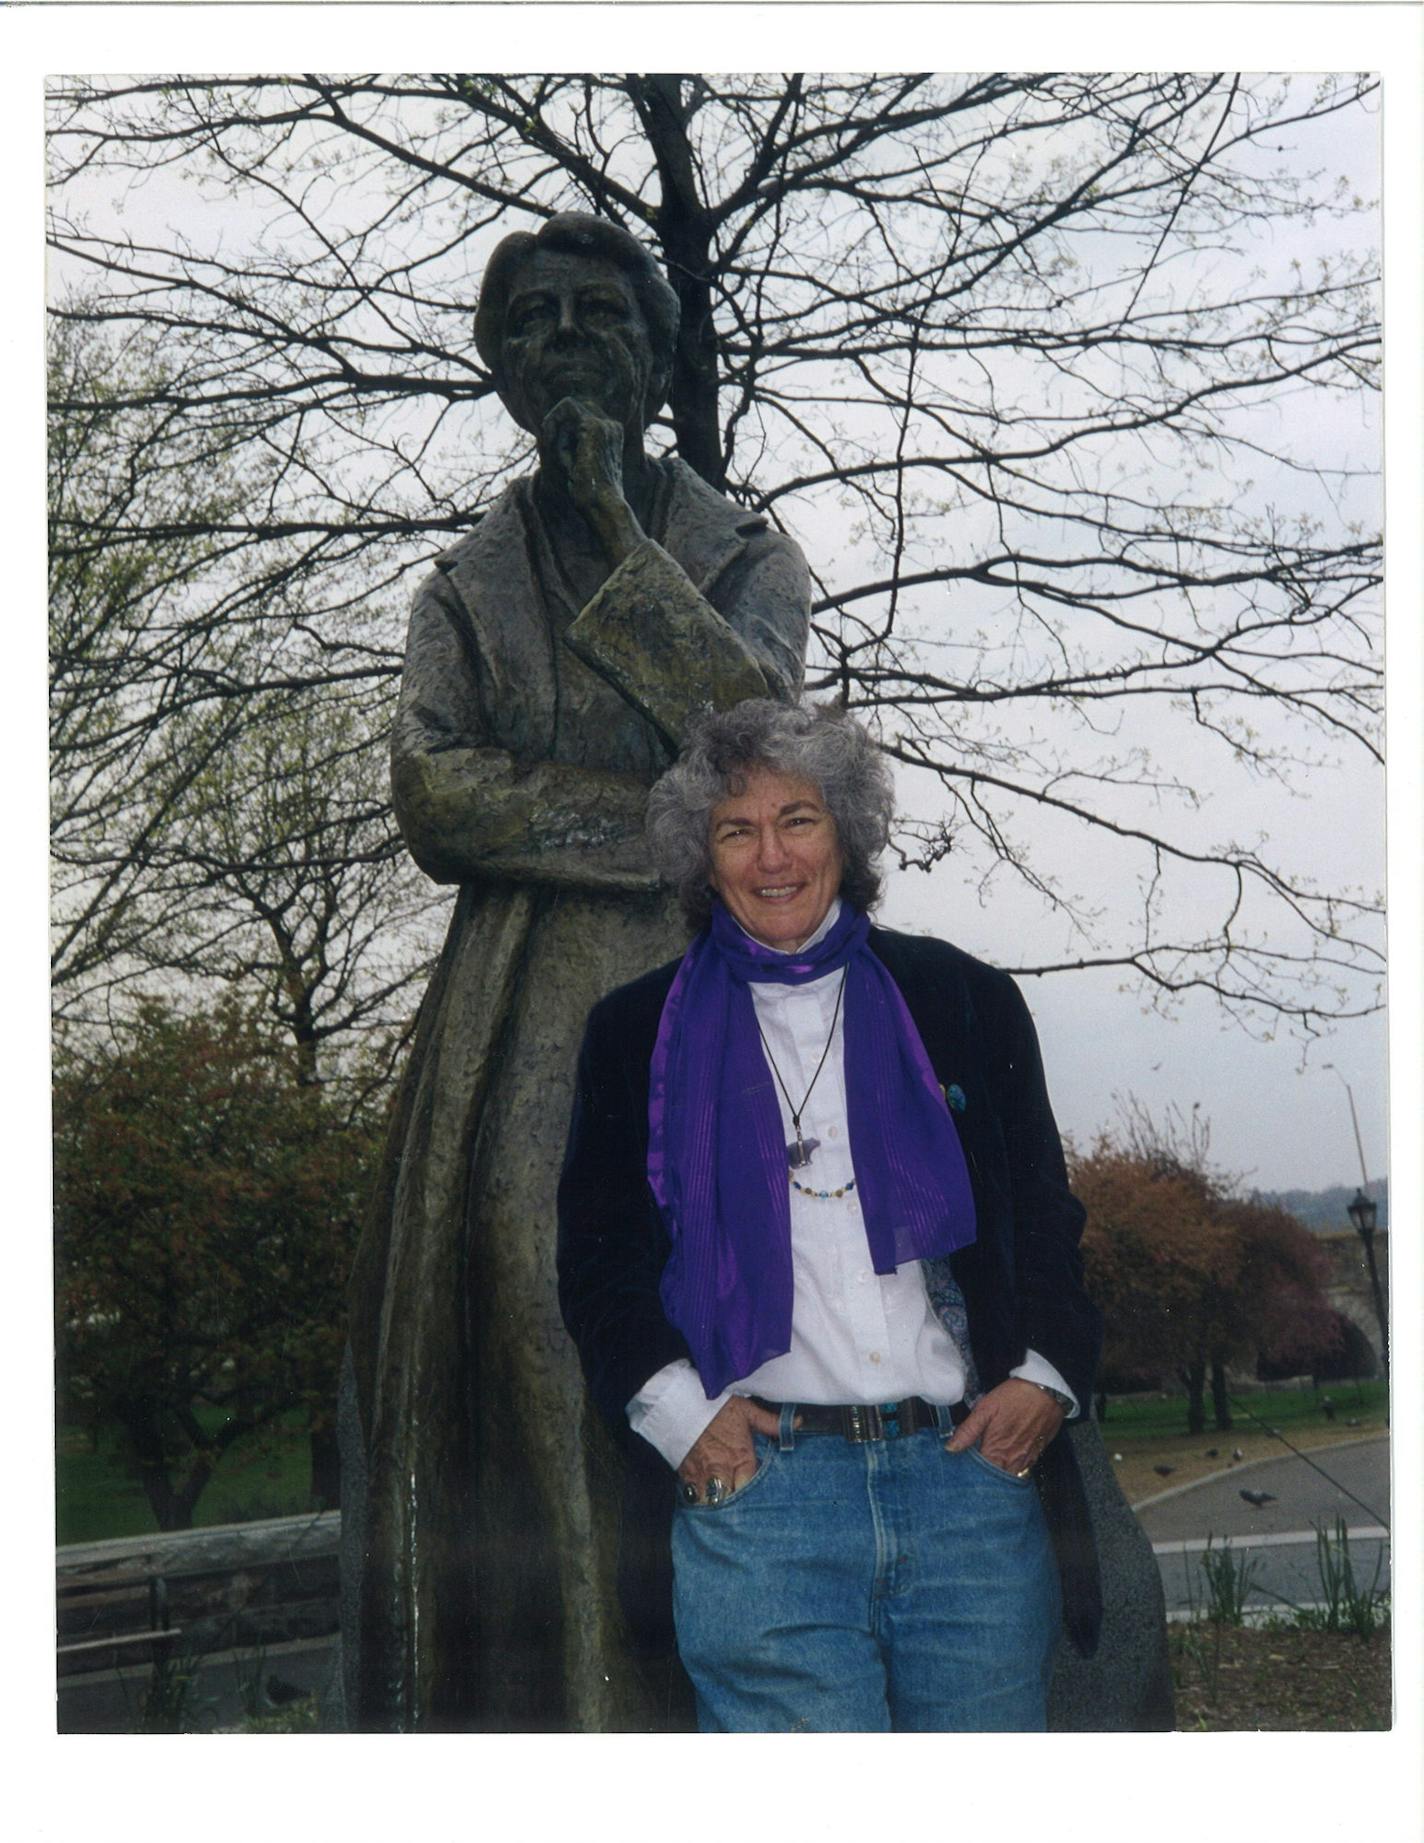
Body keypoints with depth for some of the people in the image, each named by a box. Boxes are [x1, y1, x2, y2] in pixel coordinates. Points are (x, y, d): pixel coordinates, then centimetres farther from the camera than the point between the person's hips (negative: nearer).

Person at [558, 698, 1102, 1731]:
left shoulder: (967, 1003, 13)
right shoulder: (640, 1032, 11)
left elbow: (1048, 1218, 16)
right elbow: (595, 1250, 10)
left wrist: (1045, 1376, 0)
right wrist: (674, 1409, -5)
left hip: (974, 1471, 2)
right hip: (751, 1490, -1)